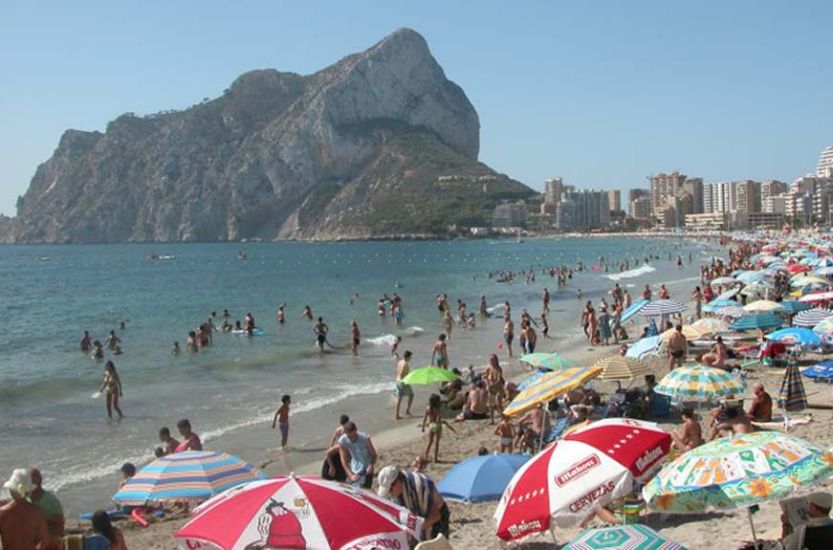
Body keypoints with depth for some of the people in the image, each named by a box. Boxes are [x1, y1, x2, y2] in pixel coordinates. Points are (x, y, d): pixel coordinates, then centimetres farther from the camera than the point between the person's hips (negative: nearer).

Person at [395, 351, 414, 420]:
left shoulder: (399, 362, 10)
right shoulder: (406, 364, -17)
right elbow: (401, 374, -25)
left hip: (398, 381, 8)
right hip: (403, 382, -8)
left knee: (399, 398, 8)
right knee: (411, 395, 14)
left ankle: (397, 415, 8)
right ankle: (407, 410, 13)